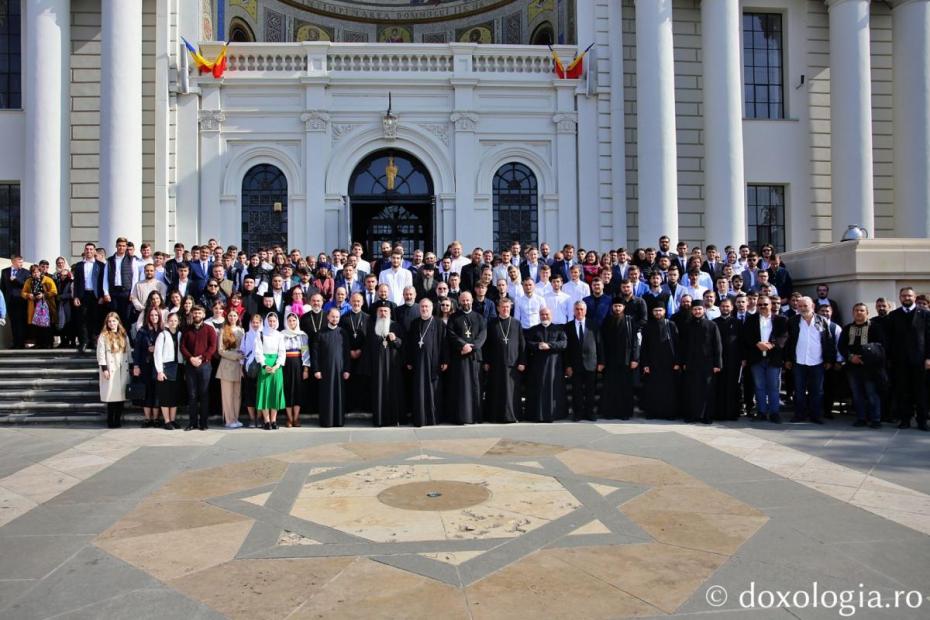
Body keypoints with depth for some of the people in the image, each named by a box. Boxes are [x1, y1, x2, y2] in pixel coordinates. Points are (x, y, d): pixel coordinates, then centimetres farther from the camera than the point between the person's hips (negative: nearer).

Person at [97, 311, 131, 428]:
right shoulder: (103, 336, 0)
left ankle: (118, 420, 10)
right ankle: (110, 421, 3)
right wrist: (104, 368, -12)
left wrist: (131, 366, 8)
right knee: (112, 395, -5)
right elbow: (100, 354, -5)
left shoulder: (124, 336, 13)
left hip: (123, 370, 4)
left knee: (122, 394, 2)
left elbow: (129, 352, 14)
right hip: (110, 370, -4)